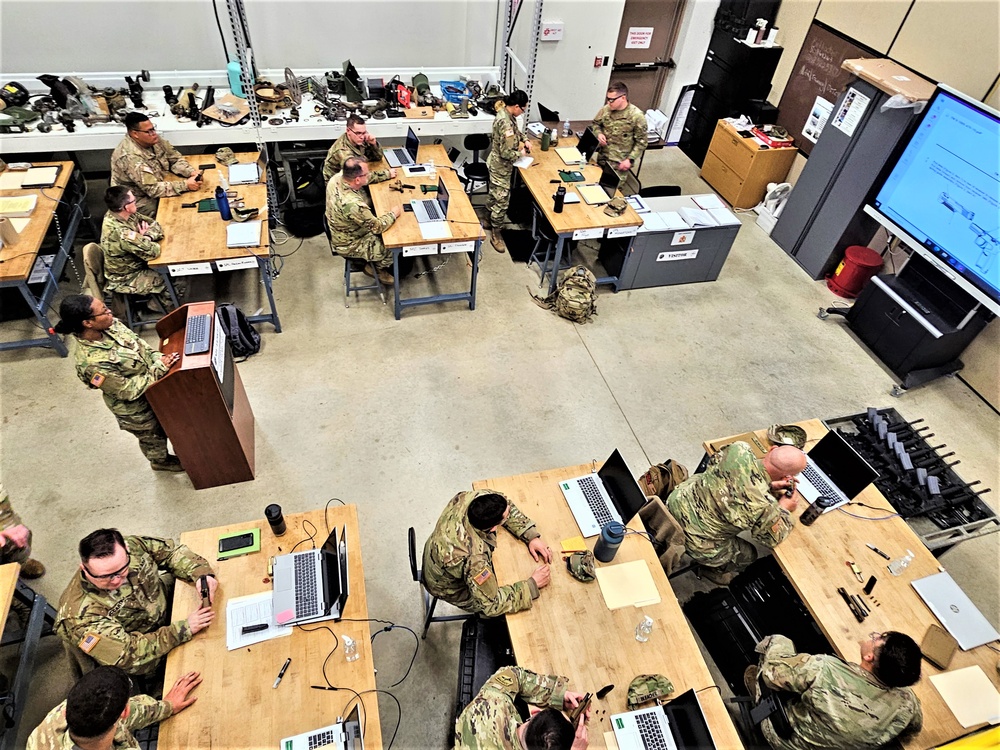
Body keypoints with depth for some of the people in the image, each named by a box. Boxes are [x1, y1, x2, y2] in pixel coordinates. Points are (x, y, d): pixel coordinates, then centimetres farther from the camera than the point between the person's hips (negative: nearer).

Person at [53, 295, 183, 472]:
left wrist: (158, 358, -18)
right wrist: (159, 369, -29)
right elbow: (129, 390, -29)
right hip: (136, 408, -6)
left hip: (153, 384, 6)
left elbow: (139, 343, -2)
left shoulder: (109, 325, -18)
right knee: (151, 435, 23)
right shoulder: (93, 362, -38)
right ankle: (161, 461, 54)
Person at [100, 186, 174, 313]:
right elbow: (153, 252, -32)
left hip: (133, 263, 8)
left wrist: (148, 237, -23)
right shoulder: (120, 232, -37)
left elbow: (154, 224, -3)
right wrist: (145, 238, -13)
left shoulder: (117, 214, -10)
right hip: (126, 279, -8)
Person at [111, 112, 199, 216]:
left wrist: (191, 172, -18)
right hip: (141, 202, -8)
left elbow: (175, 158, 3)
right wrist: (186, 185, -34)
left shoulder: (153, 139, -7)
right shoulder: (130, 157, -30)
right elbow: (153, 189, -32)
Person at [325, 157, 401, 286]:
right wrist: (394, 213, -13)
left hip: (342, 232, 8)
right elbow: (378, 226, -29)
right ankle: (375, 268, 26)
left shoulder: (337, 178, -18)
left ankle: (376, 263, 35)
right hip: (350, 245, -8)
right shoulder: (353, 204, -43)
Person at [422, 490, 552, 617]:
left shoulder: (469, 498, -30)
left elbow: (507, 506, -9)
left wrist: (531, 536, -16)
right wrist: (533, 584, -25)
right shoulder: (474, 559, -45)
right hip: (452, 590, -6)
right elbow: (493, 605, -31)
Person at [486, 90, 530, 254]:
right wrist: (520, 153, -13)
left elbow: (516, 131, 20)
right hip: (501, 167, -10)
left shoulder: (505, 112, -1)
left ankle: (489, 220, 43)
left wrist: (524, 140, 5)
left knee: (494, 195, 25)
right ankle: (496, 235, 13)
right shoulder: (506, 124, -32)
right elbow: (506, 153, -30)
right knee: (502, 200, 1)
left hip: (496, 164, 10)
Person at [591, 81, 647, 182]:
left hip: (620, 163, -5)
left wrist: (630, 159, -16)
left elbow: (641, 142, -9)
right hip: (602, 158, 5)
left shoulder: (637, 116, -14)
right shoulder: (605, 109, -2)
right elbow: (595, 124, 17)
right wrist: (599, 134, -5)